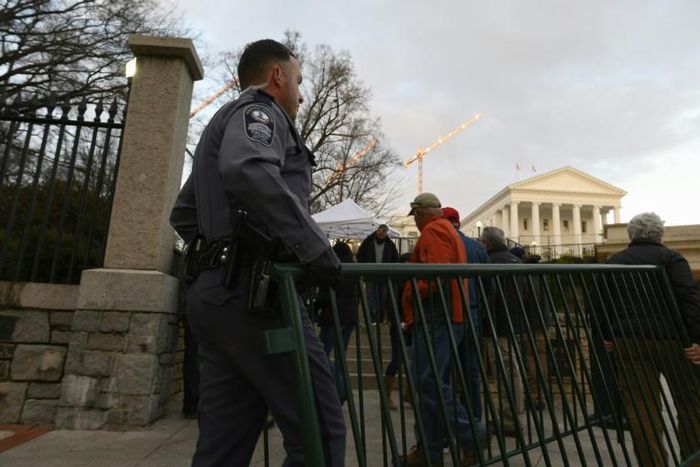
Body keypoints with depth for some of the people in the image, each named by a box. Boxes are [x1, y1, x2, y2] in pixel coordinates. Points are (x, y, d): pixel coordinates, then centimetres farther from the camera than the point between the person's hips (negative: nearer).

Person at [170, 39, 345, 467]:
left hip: (214, 291, 10)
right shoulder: (259, 110, 1)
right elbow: (250, 172, -24)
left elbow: (184, 213, 32)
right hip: (254, 293, -10)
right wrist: (317, 250, -21)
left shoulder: (221, 123, 30)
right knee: (320, 431, -5)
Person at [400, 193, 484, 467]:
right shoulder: (449, 230, 24)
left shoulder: (433, 231, -7)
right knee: (430, 381, 11)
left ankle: (471, 439, 0)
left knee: (431, 382, -8)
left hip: (435, 317, -10)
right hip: (448, 315, 10)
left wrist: (409, 296, -9)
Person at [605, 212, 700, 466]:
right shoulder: (670, 257, -1)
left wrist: (607, 336, 18)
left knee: (641, 410, 6)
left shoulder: (613, 261, 12)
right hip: (670, 339, -3)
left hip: (628, 342, 3)